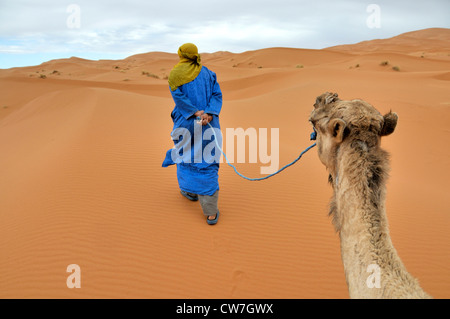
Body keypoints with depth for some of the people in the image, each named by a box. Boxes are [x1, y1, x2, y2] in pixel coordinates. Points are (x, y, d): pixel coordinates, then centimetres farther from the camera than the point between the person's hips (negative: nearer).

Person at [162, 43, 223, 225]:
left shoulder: (175, 74, -1)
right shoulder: (207, 73, 7)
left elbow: (178, 96, -15)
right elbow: (217, 94, -3)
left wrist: (195, 112, -17)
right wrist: (208, 114, -15)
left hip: (186, 122, -2)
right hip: (209, 124, 2)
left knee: (186, 155, 23)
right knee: (207, 164, 1)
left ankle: (190, 190, 41)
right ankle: (211, 213, -3)